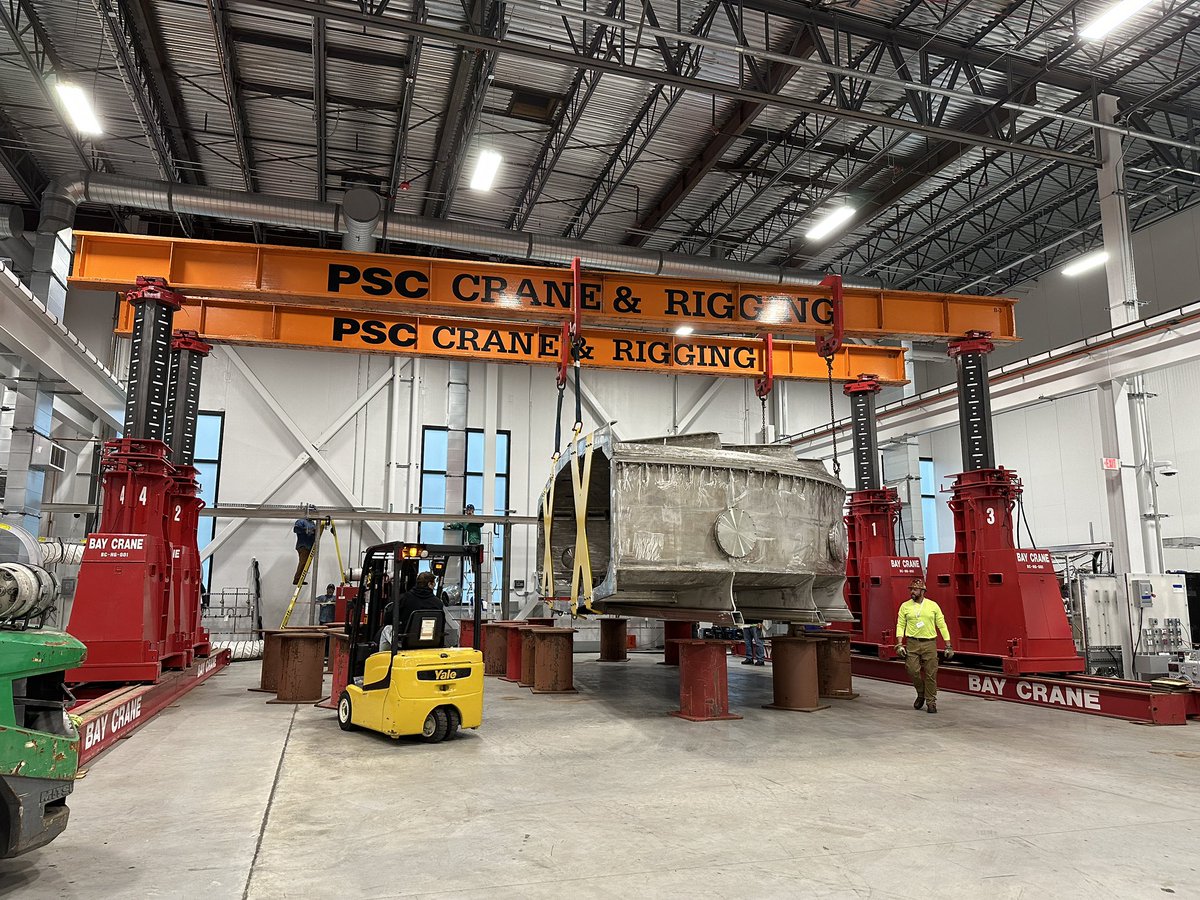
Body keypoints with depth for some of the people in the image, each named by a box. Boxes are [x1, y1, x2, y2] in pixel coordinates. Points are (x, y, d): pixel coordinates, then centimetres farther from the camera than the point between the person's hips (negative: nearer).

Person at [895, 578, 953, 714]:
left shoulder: (933, 606, 3)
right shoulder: (905, 606, 4)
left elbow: (942, 625, 5)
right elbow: (900, 625, 4)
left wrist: (948, 646, 2)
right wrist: (899, 644, -6)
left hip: (929, 644, 0)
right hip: (912, 643, 0)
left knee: (931, 674, 1)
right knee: (912, 671, -8)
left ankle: (931, 702, 14)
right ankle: (921, 694, 19)